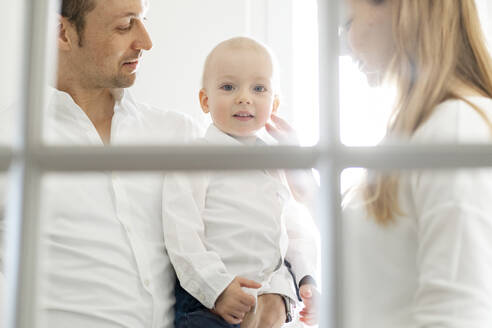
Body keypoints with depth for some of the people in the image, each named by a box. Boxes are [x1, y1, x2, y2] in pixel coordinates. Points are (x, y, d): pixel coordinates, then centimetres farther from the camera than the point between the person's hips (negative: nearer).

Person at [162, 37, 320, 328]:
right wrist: (216, 287, -19)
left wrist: (309, 279, 5)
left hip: (273, 294, 5)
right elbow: (181, 233, -12)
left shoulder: (276, 165, 15)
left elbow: (295, 228, 19)